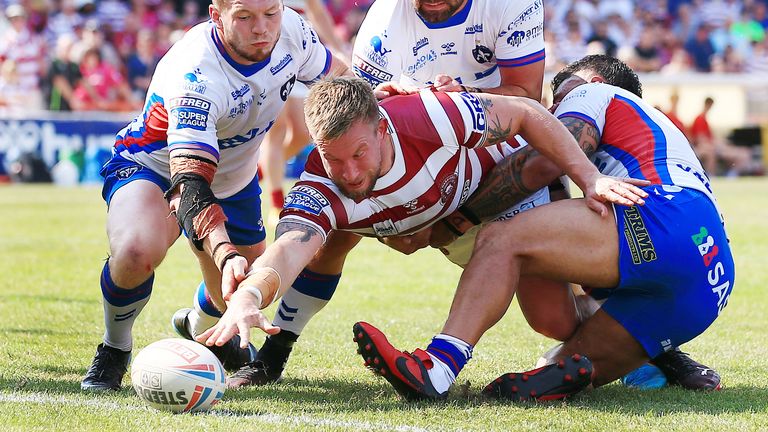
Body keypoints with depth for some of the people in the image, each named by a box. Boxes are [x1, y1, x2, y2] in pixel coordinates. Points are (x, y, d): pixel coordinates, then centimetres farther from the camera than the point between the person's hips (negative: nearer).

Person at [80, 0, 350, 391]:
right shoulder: (193, 76, -39)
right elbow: (190, 181, -47)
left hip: (233, 179, 7)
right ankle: (114, 350, -6)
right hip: (152, 166, -6)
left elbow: (338, 79, 2)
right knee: (136, 252, -36)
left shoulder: (291, 31, -20)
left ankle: (199, 327, 51)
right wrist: (225, 253, -62)